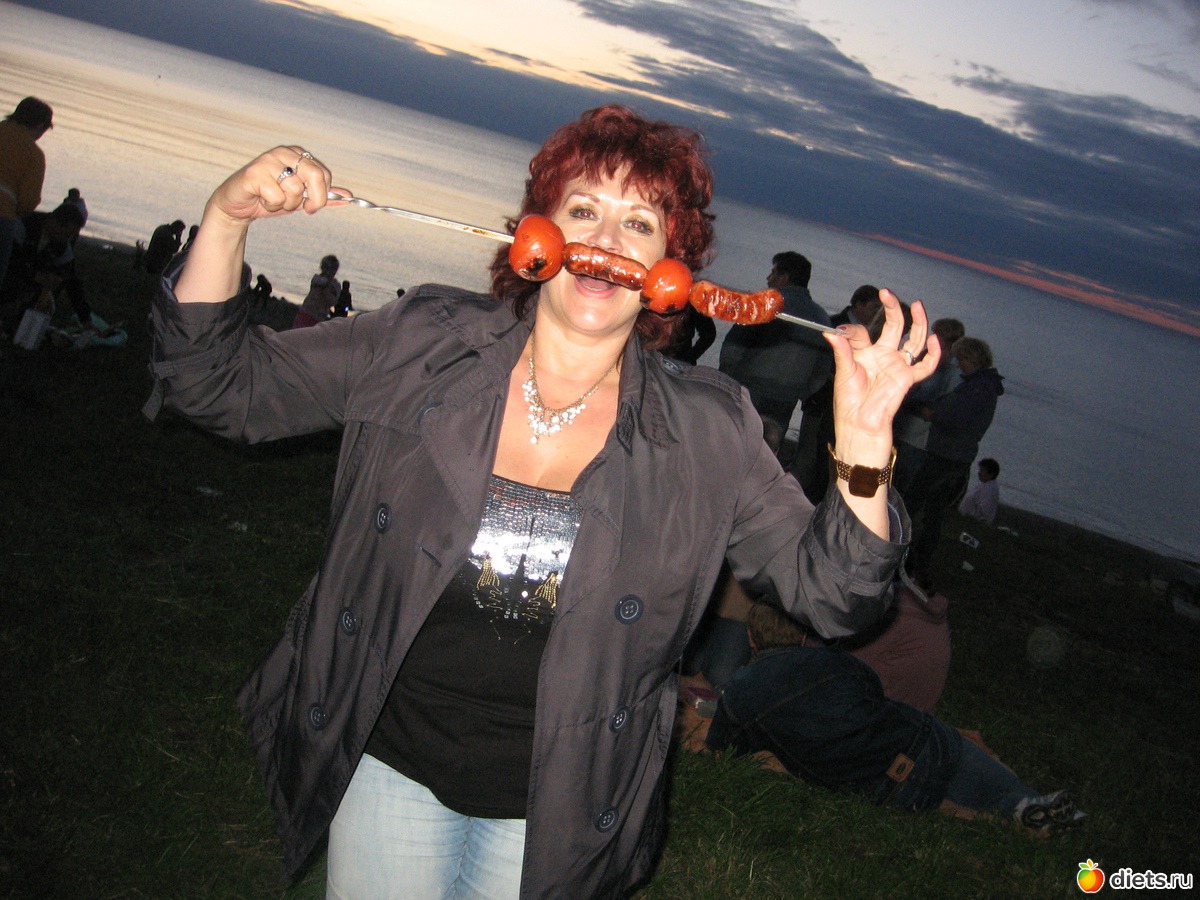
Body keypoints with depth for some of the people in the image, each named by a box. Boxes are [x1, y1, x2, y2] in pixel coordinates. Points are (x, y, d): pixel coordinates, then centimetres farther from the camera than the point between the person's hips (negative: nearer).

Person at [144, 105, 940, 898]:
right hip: (388, 766, 1)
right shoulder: (420, 348, -11)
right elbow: (218, 385, -6)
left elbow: (830, 593, -10)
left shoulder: (710, 436, -11)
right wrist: (226, 221, -21)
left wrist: (864, 446, -25)